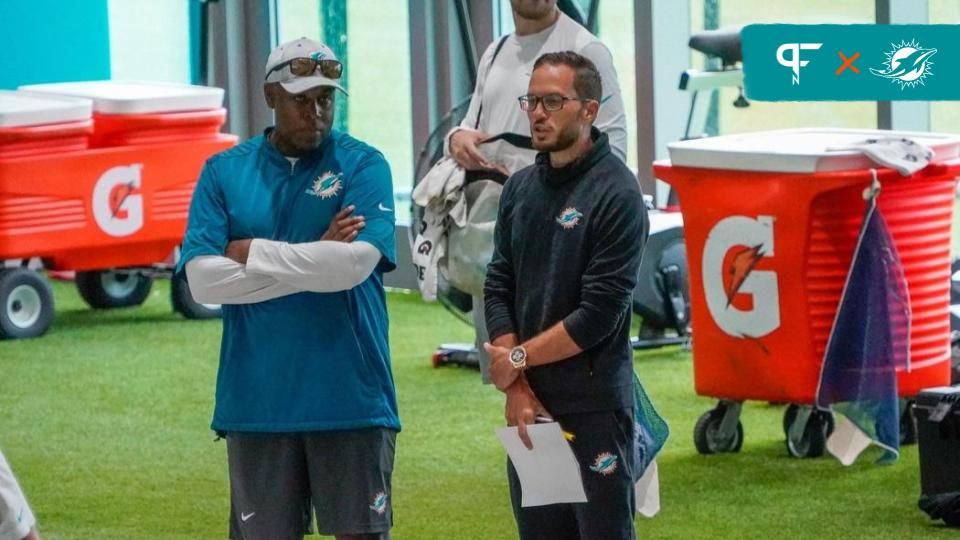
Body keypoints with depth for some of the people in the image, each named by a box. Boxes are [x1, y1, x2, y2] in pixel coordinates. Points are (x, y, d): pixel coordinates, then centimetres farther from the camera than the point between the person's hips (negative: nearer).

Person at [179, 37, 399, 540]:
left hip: (350, 400, -2)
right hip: (257, 402, 2)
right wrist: (315, 256, -9)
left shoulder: (363, 166, 1)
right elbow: (203, 278, -6)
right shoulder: (224, 172, 6)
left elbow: (356, 262, -15)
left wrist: (252, 253, -6)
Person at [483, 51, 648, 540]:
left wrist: (518, 359, -6)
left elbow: (599, 314, -15)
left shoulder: (616, 193, -10)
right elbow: (498, 288, 7)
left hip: (594, 407, -6)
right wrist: (516, 387, -4)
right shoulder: (521, 188, 11)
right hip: (530, 407, 6)